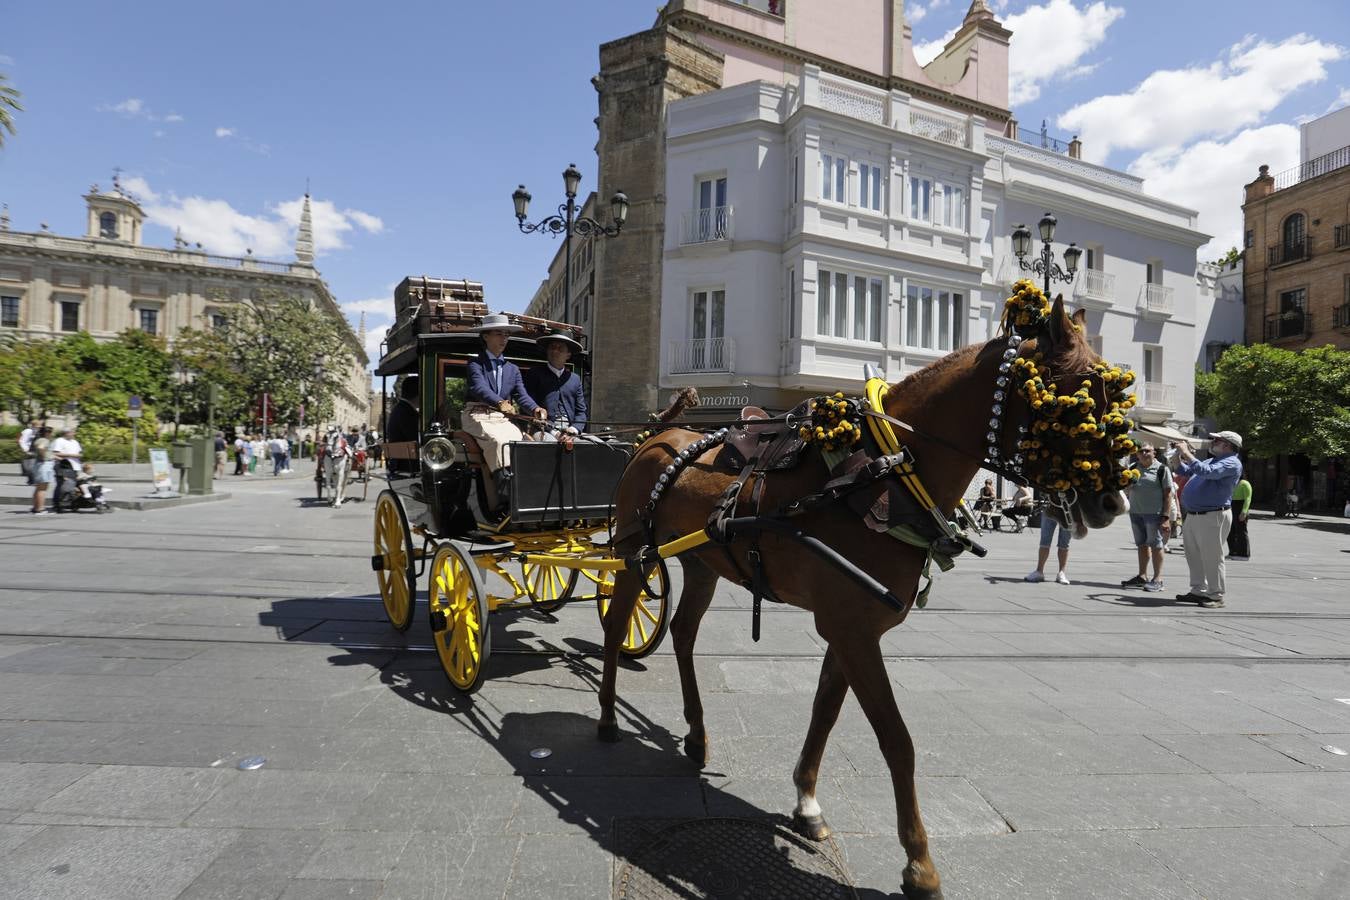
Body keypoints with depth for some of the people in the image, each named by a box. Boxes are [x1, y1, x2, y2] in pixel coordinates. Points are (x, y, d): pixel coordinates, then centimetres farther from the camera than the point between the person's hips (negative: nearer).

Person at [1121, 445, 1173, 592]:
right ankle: (1142, 576, 21)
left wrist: (1166, 517, -14)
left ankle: (1157, 579, 7)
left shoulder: (1162, 469, -5)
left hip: (1154, 513, -5)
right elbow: (1127, 488, 19)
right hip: (1136, 512, 5)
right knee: (1142, 545, 13)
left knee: (1156, 545, 0)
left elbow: (1168, 494, -8)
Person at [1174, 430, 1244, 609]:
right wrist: (1179, 455, 14)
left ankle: (1216, 596, 5)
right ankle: (1198, 591, 22)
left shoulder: (1231, 463, -9)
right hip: (1193, 515, 9)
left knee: (1212, 558, -3)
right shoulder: (1210, 461, 20)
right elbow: (1184, 471, 29)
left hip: (1213, 517, -9)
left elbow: (1207, 472, -26)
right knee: (1194, 556, 13)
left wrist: (1186, 453, -18)